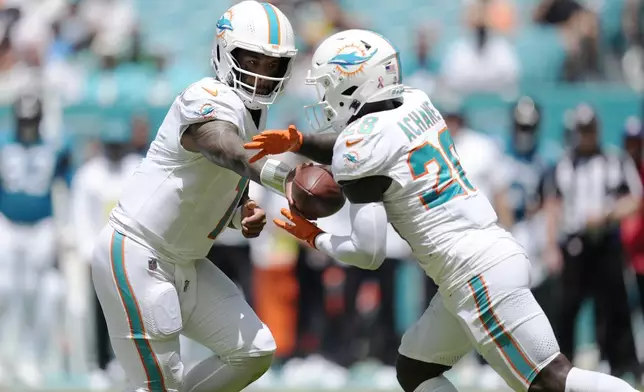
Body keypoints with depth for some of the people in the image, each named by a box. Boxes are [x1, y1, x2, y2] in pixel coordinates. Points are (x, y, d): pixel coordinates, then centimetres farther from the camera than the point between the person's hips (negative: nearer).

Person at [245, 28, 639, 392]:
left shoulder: (361, 142, -10)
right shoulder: (415, 103, 11)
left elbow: (369, 252, -10)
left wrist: (316, 238, 7)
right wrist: (298, 142, 16)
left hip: (479, 276, -9)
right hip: (499, 252, 9)